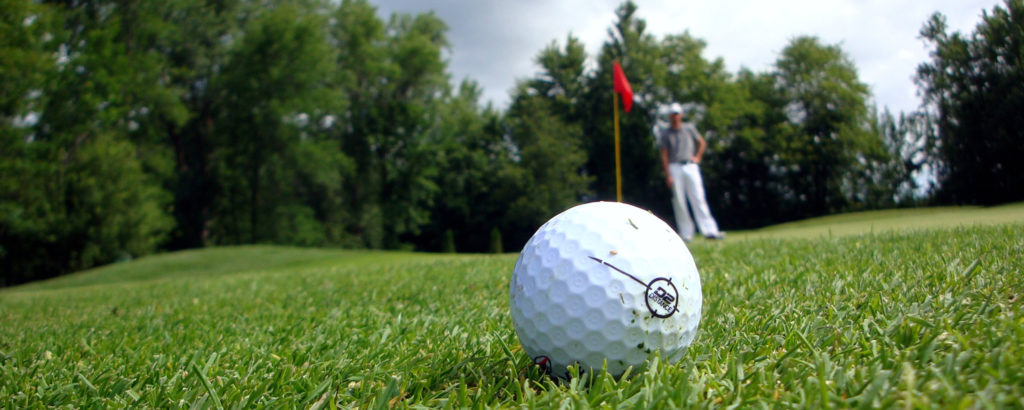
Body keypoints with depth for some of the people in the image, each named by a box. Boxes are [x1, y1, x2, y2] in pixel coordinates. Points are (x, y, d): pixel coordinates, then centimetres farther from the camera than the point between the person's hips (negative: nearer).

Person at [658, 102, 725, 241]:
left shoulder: (689, 128, 12)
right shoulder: (665, 133, 6)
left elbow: (702, 142, 24)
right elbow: (664, 155, 2)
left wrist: (697, 157, 10)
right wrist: (668, 175, -5)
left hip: (690, 166, 1)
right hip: (675, 168, -1)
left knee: (699, 199, -8)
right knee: (679, 201, -3)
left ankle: (710, 230, -14)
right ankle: (686, 233, 1)